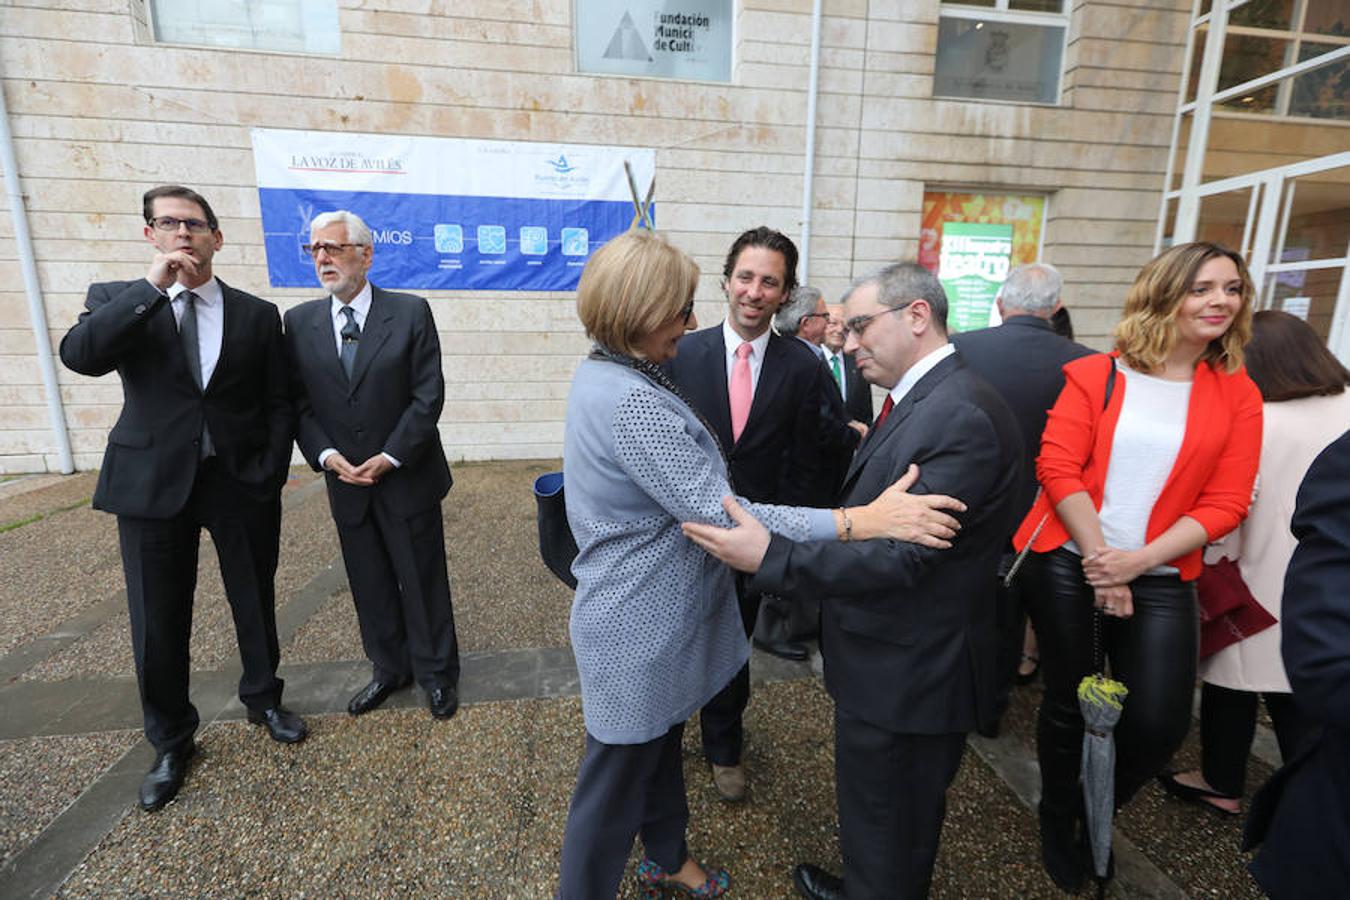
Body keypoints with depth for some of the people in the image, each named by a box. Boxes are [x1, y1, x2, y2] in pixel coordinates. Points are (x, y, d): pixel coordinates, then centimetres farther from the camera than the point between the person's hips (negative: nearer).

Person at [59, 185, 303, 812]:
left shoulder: (257, 314, 4)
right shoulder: (116, 300, 4)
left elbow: (278, 404, 3)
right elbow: (79, 356, -16)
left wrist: (270, 477, -4)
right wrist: (151, 285, -20)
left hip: (242, 483, 0)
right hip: (152, 483, 0)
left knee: (256, 604, 13)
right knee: (159, 622, 9)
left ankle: (263, 700, 38)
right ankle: (171, 743, 30)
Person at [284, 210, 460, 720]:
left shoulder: (410, 313, -6)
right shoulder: (299, 323, 5)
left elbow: (428, 396, -10)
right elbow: (298, 403, 5)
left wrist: (390, 457, -15)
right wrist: (327, 456, -10)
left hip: (407, 479, -3)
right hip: (346, 484, 4)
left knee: (423, 581, 8)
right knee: (369, 586, 16)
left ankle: (436, 673, 28)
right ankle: (389, 668, 36)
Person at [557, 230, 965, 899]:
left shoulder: (605, 373, 3)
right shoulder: (630, 399, -30)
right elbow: (718, 515, -32)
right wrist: (864, 520, -32)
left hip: (657, 617, 10)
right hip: (639, 627, -10)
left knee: (660, 747, 29)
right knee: (616, 782, 13)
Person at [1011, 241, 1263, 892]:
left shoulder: (1238, 396, 5)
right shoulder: (1094, 375, -2)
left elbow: (1225, 504, -1)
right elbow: (1057, 468, -10)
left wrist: (1137, 561, -14)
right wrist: (1099, 560, -14)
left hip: (1160, 577, 2)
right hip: (1066, 563, -2)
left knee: (1160, 722, -2)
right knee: (1067, 703, 9)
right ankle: (1057, 822, 37)